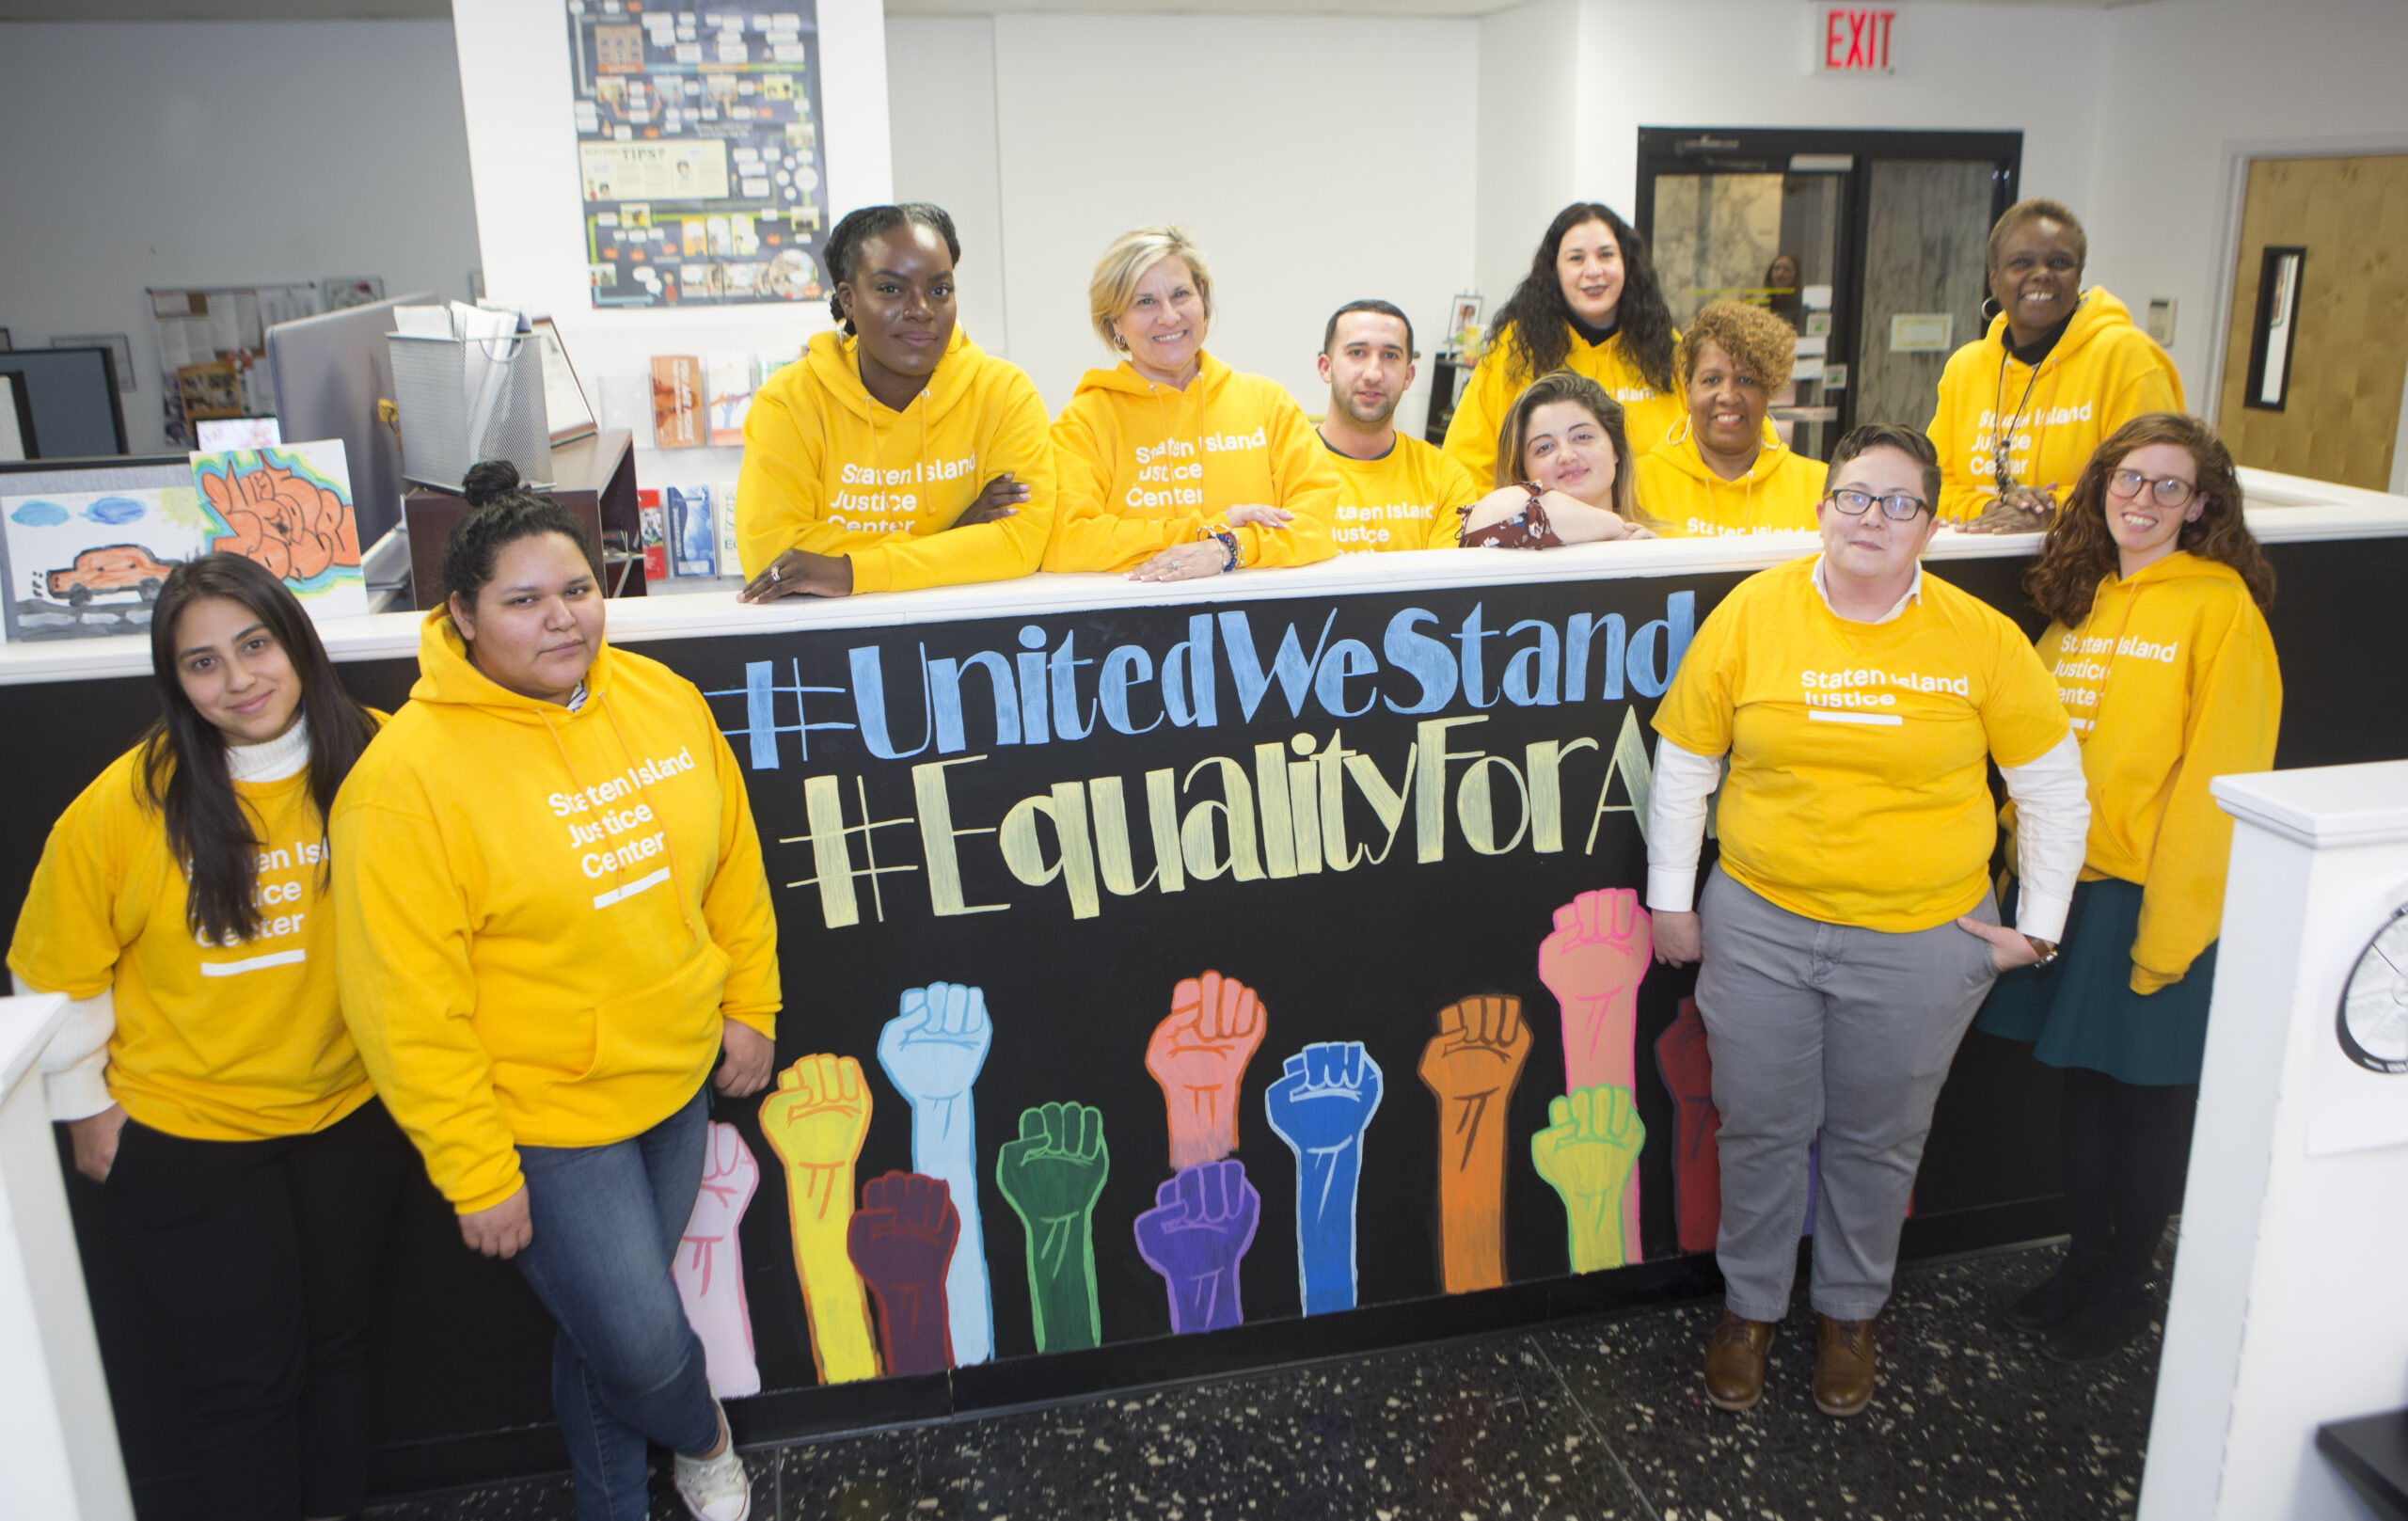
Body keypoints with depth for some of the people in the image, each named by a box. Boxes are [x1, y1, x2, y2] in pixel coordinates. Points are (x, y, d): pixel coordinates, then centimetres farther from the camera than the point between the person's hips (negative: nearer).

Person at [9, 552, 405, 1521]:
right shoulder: (124, 804, -17)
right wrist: (85, 1104, 1)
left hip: (349, 1111, 3)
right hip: (183, 1136, -3)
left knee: (338, 1341, 20)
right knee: (246, 1374, 7)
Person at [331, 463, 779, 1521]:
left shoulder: (662, 699, -2)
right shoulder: (408, 774, -20)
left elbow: (732, 860, 9)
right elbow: (408, 1006, -17)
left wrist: (749, 1004, 11)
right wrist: (478, 1175, -14)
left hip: (676, 1083, 5)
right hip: (541, 1127, -5)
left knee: (611, 1322, 22)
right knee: (643, 1344, 4)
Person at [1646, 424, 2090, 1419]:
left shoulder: (1981, 641, -5)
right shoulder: (1751, 615, -5)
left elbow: (2054, 788, 5)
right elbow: (1681, 765, 2)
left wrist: (2037, 926, 4)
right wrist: (1670, 900, 4)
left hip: (1921, 942, 0)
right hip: (1759, 927, 0)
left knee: (1879, 1141, 14)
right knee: (1760, 1129, 11)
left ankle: (1848, 1312, 38)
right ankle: (1750, 1307, 34)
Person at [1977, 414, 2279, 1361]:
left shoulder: (2221, 606, -11)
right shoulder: (2078, 599, 10)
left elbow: (2219, 777, -14)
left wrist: (2169, 928, -16)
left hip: (2157, 898, -6)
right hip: (2072, 886, 6)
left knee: (2149, 1096, 8)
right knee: (2086, 1085, 16)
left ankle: (2124, 1285, 26)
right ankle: (2083, 1260, 33)